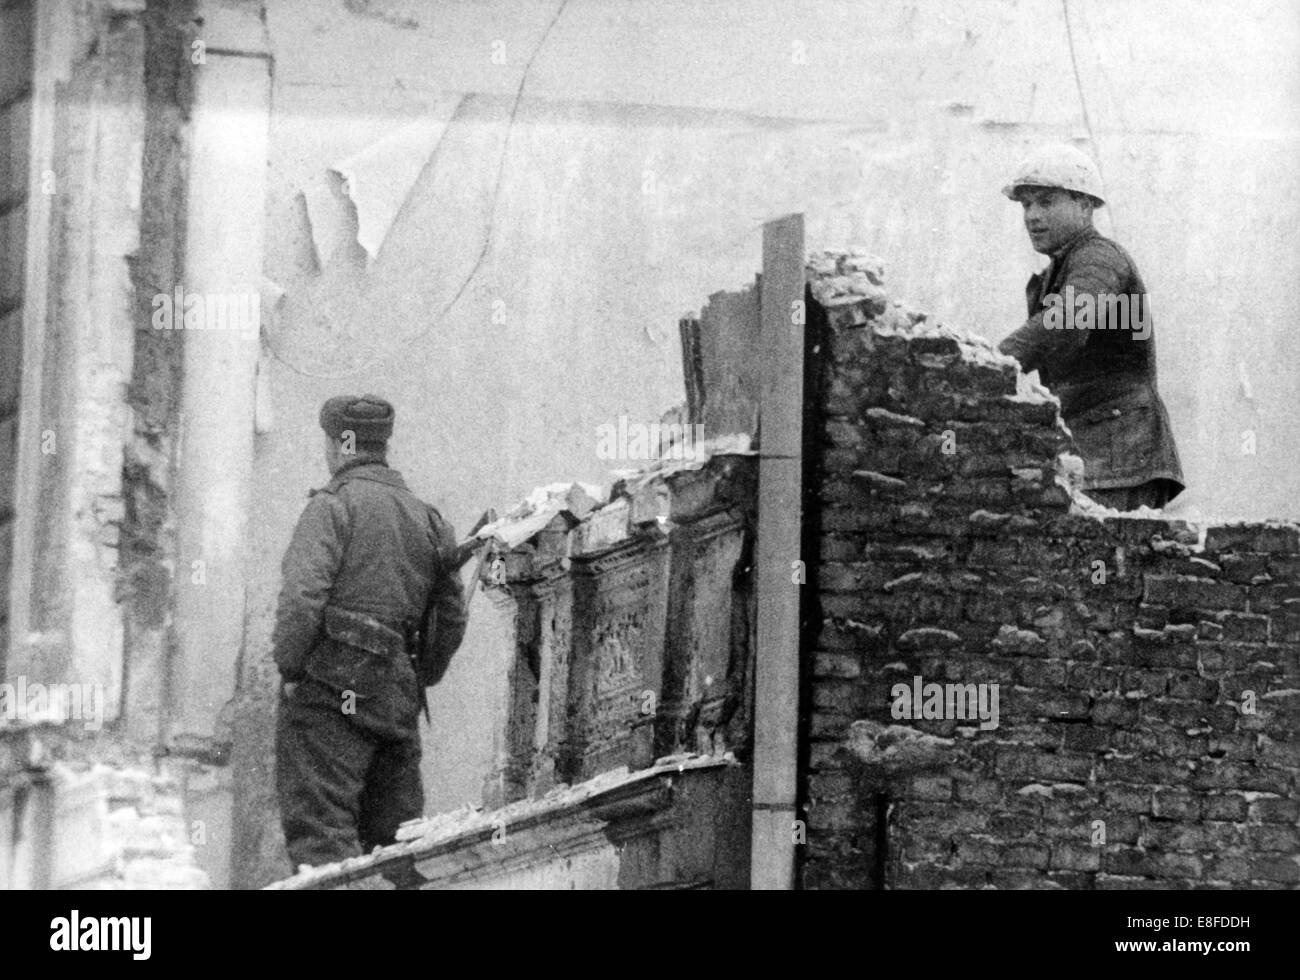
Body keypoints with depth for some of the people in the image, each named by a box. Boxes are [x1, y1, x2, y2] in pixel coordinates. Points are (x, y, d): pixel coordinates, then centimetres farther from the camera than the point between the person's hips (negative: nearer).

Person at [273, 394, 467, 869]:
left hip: (330, 687, -7)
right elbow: (452, 619, 19)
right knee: (396, 837, 12)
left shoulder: (333, 505, -5)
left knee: (319, 827, -9)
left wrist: (288, 666, -7)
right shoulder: (426, 518, 17)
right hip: (397, 698, 7)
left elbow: (303, 596, -17)